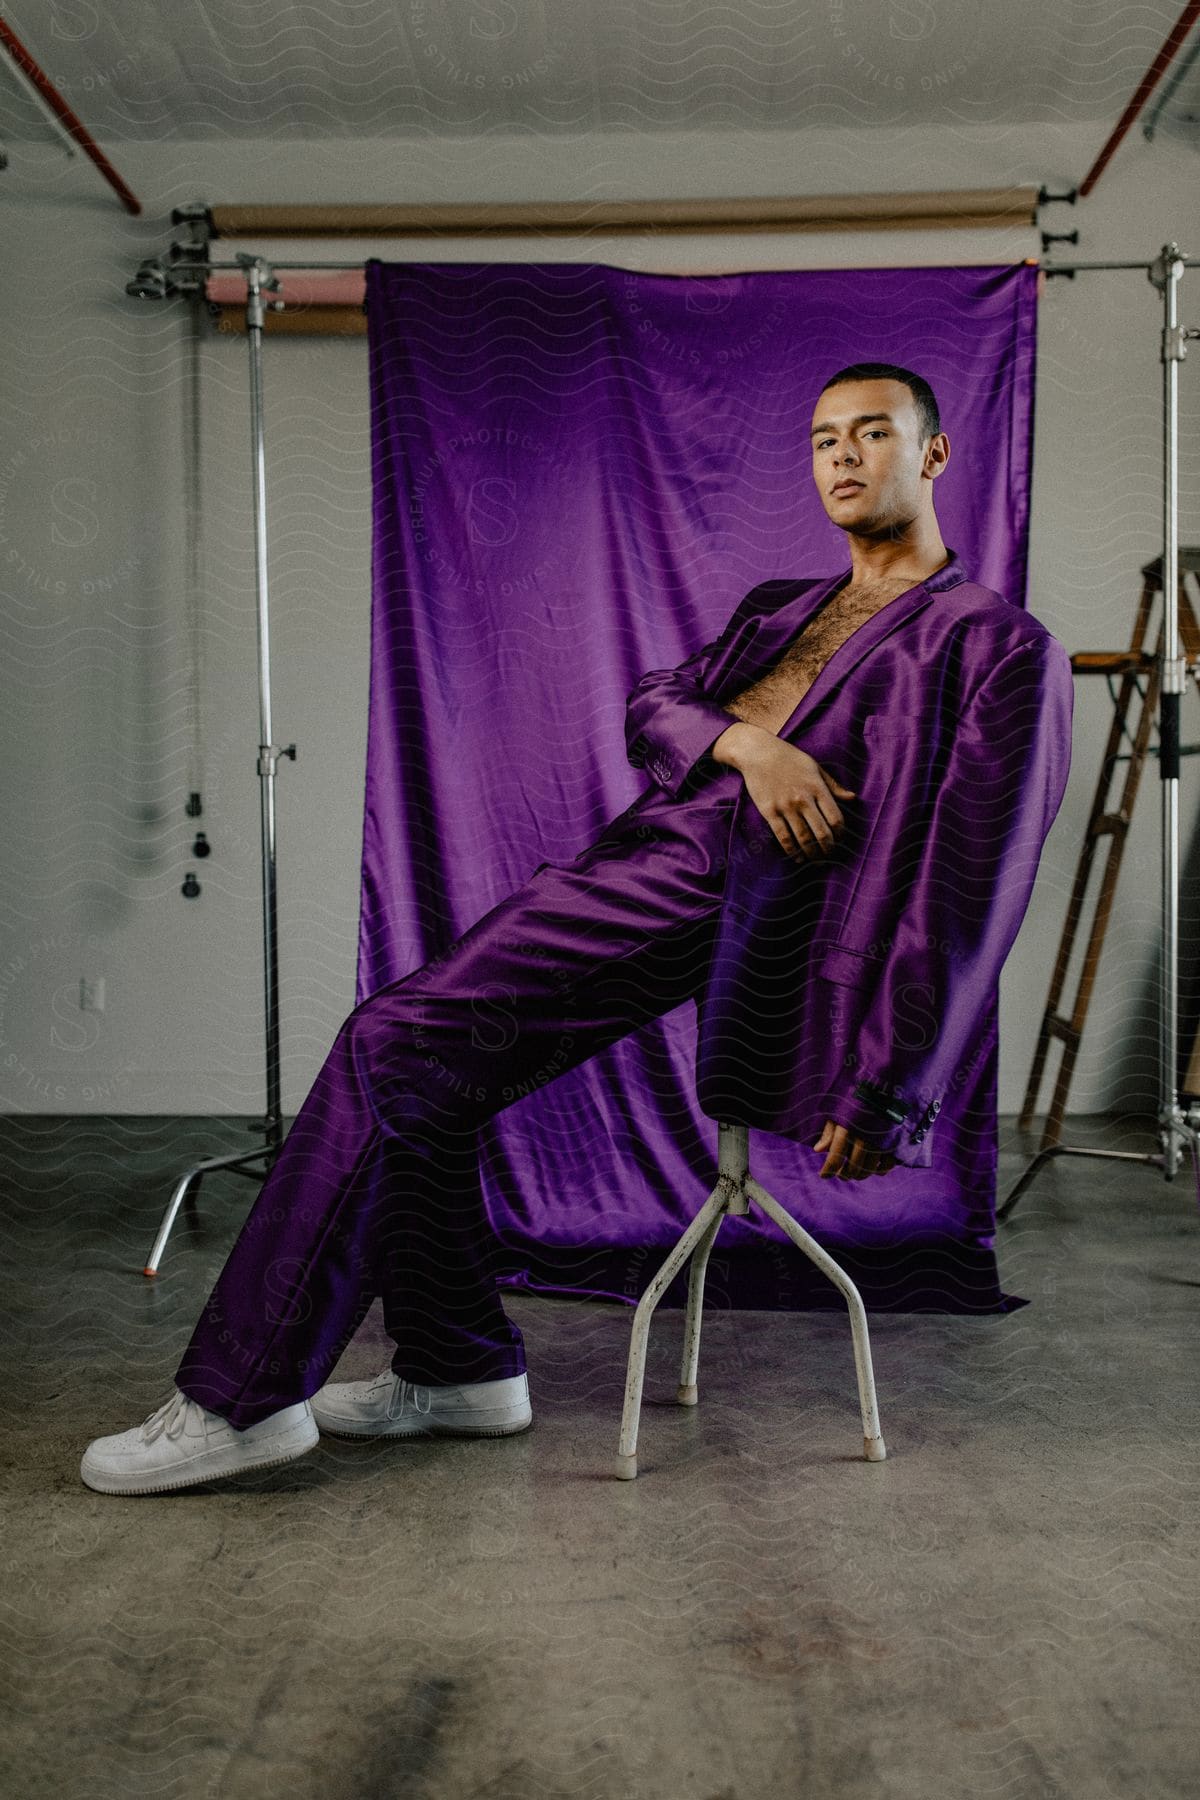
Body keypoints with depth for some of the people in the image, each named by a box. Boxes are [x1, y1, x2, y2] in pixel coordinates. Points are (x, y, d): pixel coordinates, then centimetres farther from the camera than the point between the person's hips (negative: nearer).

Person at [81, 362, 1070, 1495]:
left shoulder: (1001, 642, 4)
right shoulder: (776, 608, 28)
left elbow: (979, 884, -5)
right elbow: (650, 705, 11)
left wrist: (886, 1081, -13)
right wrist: (745, 741, -14)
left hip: (714, 889, -8)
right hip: (631, 853, 8)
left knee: (390, 1046, -16)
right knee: (409, 1077, 3)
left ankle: (245, 1395, -7)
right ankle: (460, 1368, 18)